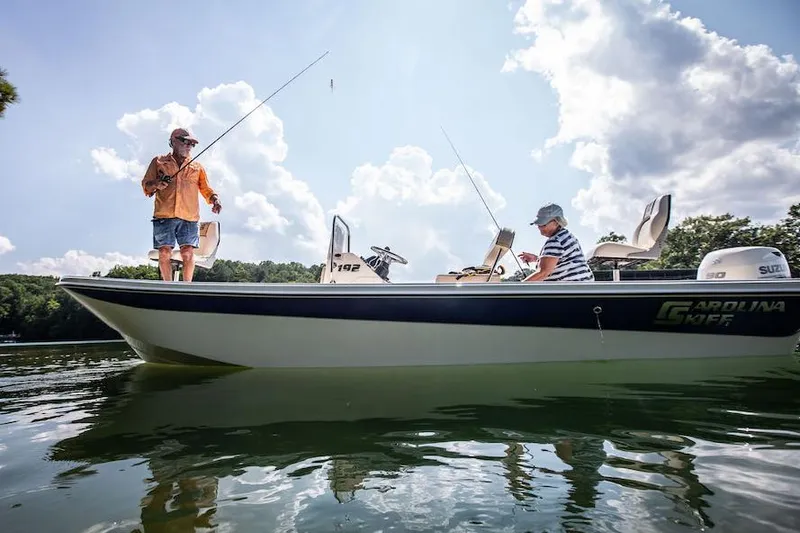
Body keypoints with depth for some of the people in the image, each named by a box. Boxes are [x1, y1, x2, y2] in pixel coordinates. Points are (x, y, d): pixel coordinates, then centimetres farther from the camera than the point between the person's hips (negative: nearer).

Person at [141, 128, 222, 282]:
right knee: (164, 252, -5)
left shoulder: (197, 167, 22)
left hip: (189, 217, 1)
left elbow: (206, 189, 18)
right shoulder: (159, 161, 18)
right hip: (164, 215, 0)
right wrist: (156, 184, -8)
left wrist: (215, 200, -4)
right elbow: (145, 185, 15)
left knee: (188, 252, -10)